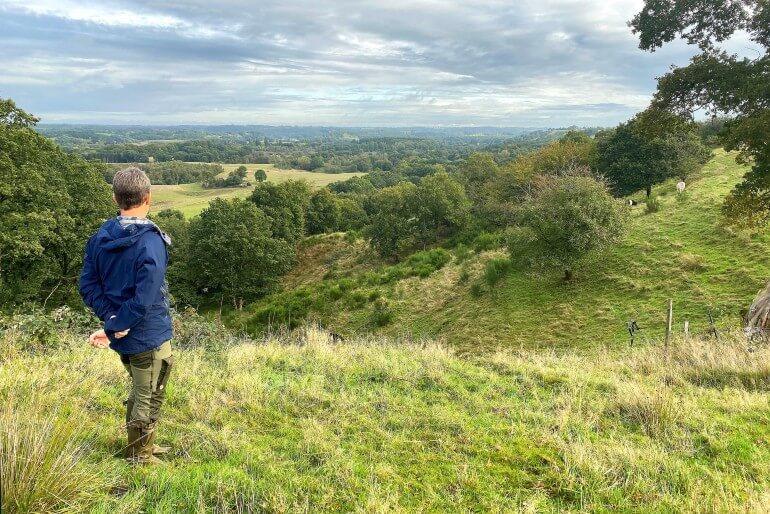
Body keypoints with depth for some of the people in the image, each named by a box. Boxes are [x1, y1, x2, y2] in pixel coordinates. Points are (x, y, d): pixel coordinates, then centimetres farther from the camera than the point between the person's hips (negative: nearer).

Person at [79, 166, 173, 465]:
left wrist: (111, 320, -5)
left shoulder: (100, 237, -1)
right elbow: (144, 299, -28)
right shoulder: (151, 242, -23)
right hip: (149, 337, -7)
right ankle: (141, 458, 27)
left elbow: (88, 285, 0)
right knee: (149, 398, 11)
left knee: (139, 392, 26)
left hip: (122, 337, 7)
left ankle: (139, 447, 42)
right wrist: (111, 330, -17)